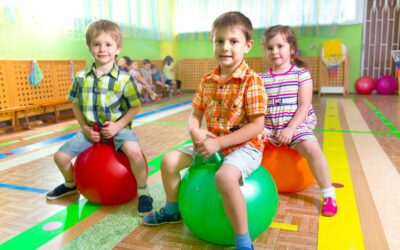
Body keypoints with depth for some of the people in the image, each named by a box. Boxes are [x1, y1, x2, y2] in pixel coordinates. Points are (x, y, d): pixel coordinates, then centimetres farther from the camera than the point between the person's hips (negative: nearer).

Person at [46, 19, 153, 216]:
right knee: (60, 156, 4)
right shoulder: (81, 77, -2)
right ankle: (71, 185, 39)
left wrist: (118, 125, -17)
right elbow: (75, 104, 10)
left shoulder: (124, 78, -13)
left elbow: (136, 107, -7)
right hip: (91, 129, 5)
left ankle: (143, 193, -11)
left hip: (117, 128, -4)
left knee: (134, 152, -34)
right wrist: (85, 128, -3)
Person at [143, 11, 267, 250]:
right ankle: (173, 210, 31)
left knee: (225, 177, -38)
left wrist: (219, 143, -23)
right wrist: (195, 132, -14)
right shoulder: (207, 81, 4)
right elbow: (196, 113, 11)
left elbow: (257, 125, -20)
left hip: (245, 145, -7)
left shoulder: (252, 81, -16)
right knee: (169, 161, 6)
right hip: (212, 142, 8)